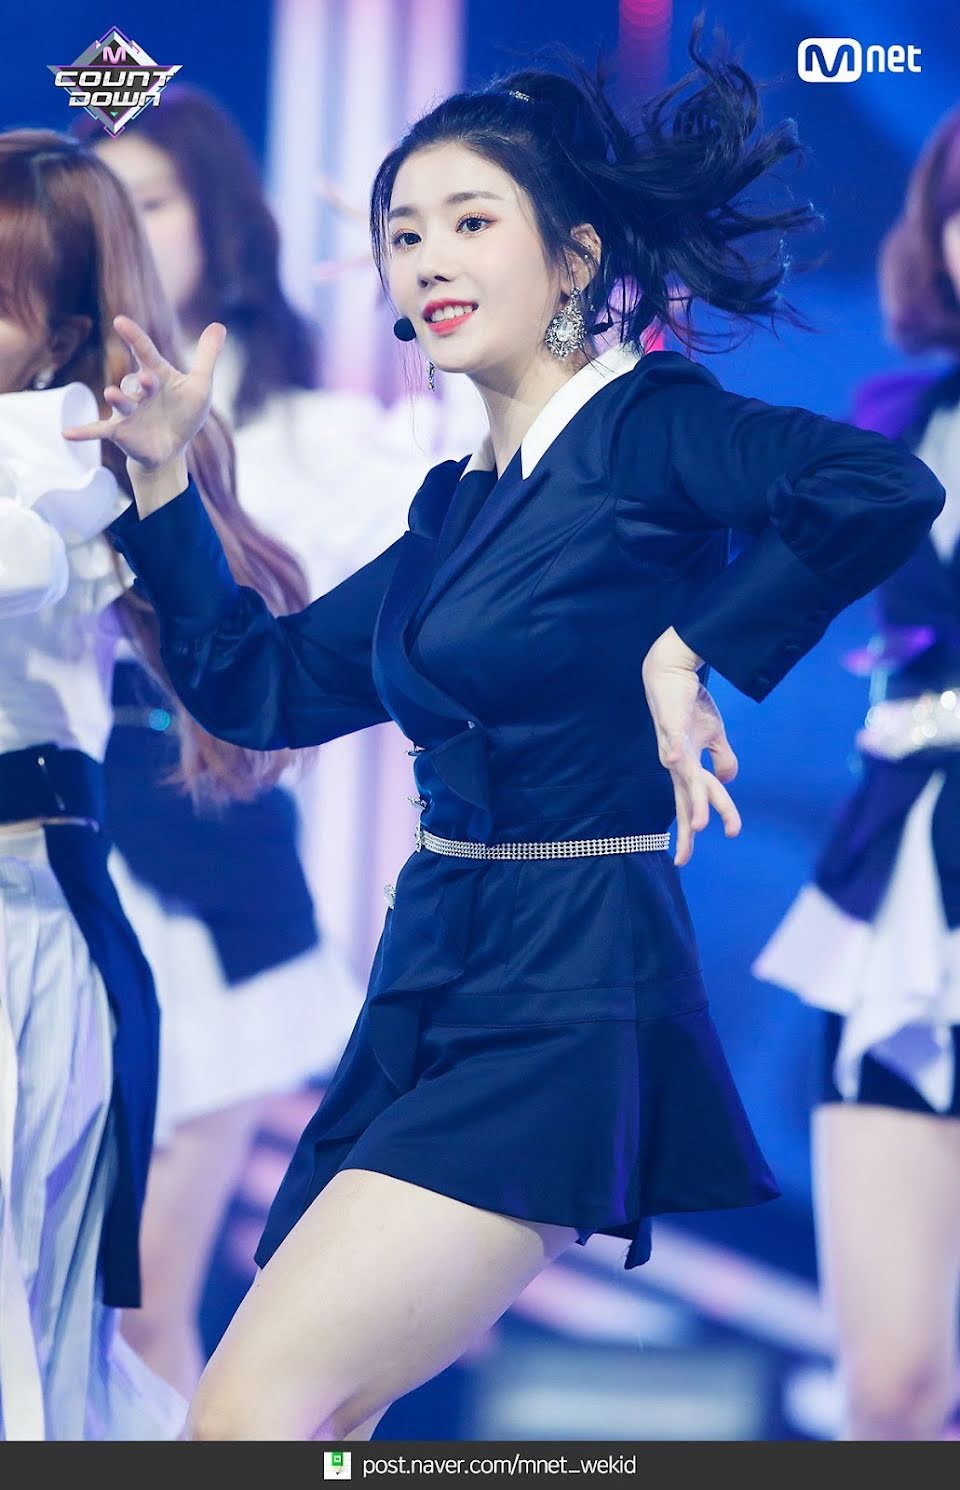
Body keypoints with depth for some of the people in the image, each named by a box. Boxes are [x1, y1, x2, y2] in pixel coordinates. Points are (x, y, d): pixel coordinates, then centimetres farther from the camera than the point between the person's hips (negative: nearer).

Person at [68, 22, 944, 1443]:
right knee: (302, 1425, 4)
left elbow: (885, 487, -25)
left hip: (567, 998, -9)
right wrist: (166, 481, 14)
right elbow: (260, 688, 22)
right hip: (434, 988, 9)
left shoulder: (648, 428, -7)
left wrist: (689, 650, -19)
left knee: (253, 1409, -19)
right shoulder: (457, 503, 17)